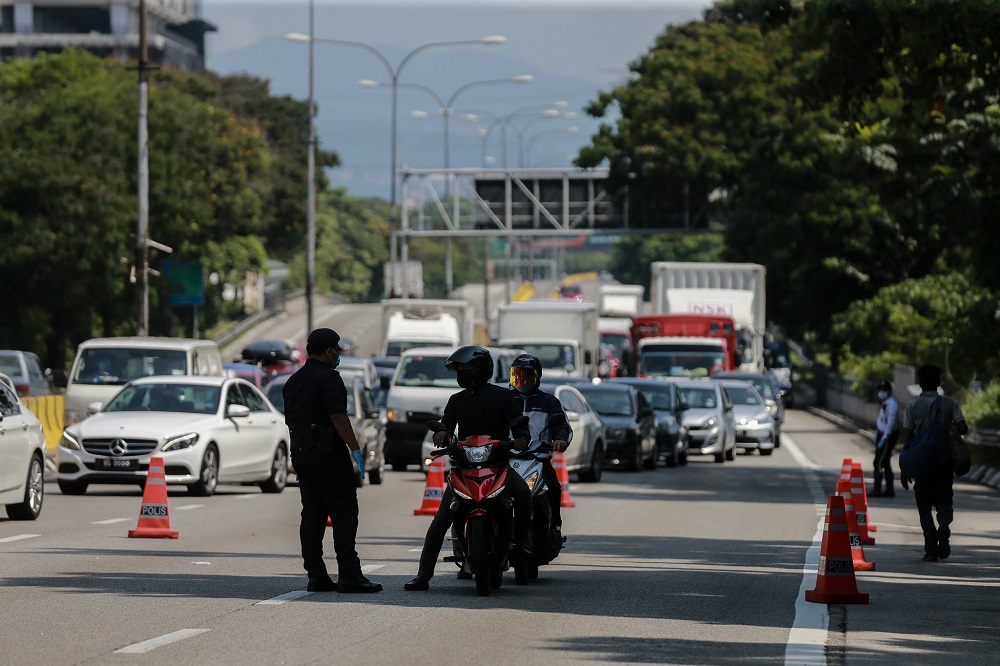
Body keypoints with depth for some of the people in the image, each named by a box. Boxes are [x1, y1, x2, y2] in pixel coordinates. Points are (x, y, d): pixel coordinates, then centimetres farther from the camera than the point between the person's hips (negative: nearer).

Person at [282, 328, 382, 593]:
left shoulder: (293, 382, 17)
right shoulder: (328, 377, -10)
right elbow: (338, 416, -19)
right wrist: (355, 449, -20)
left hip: (301, 452, 8)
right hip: (328, 453, -8)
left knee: (312, 516, 8)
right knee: (344, 514, -8)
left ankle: (316, 576, 5)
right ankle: (349, 575, -13)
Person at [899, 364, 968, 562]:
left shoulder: (913, 406, -3)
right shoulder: (950, 403, 0)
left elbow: (907, 438, -4)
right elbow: (963, 429, -10)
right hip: (944, 462, 1)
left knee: (924, 507, 8)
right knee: (944, 501, 12)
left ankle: (931, 549, 1)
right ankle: (944, 527, -19)